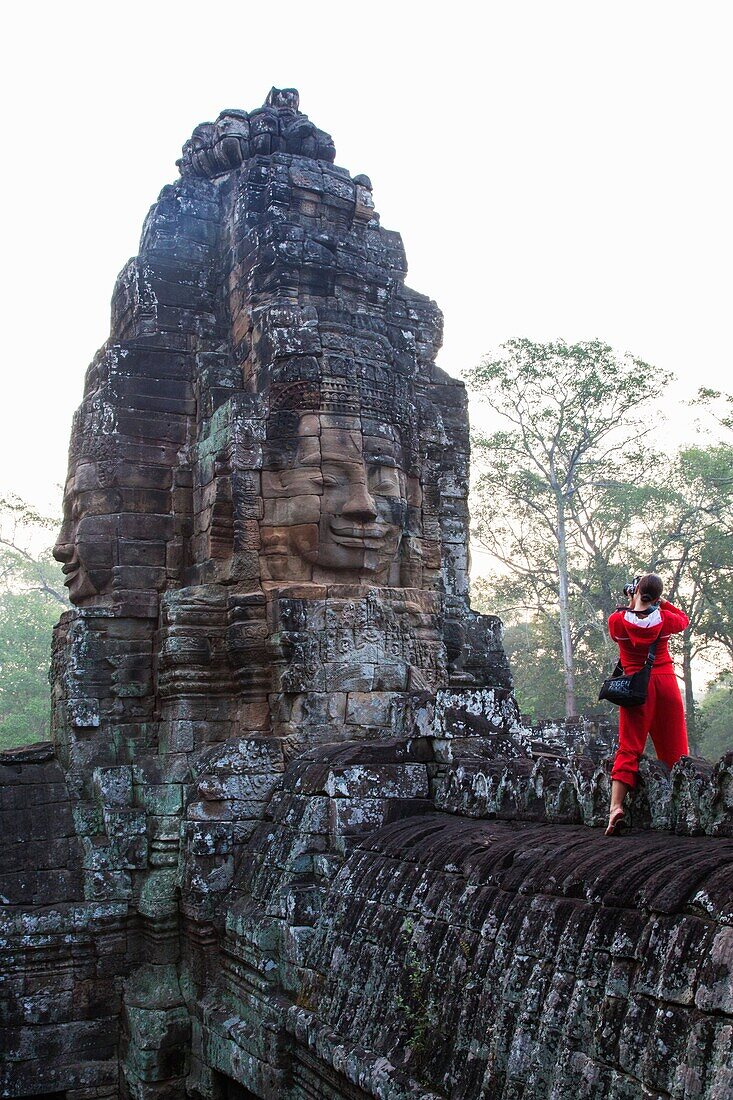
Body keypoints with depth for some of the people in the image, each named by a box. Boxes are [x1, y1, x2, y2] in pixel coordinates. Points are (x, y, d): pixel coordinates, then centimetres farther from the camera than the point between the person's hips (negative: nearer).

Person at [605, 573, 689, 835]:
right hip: (665, 682, 1)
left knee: (628, 748, -1)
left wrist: (631, 604, 18)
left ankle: (616, 806, -14)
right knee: (674, 748, 9)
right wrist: (662, 603, 21)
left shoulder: (617, 620, -5)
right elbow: (684, 620, 20)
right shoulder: (664, 619, -3)